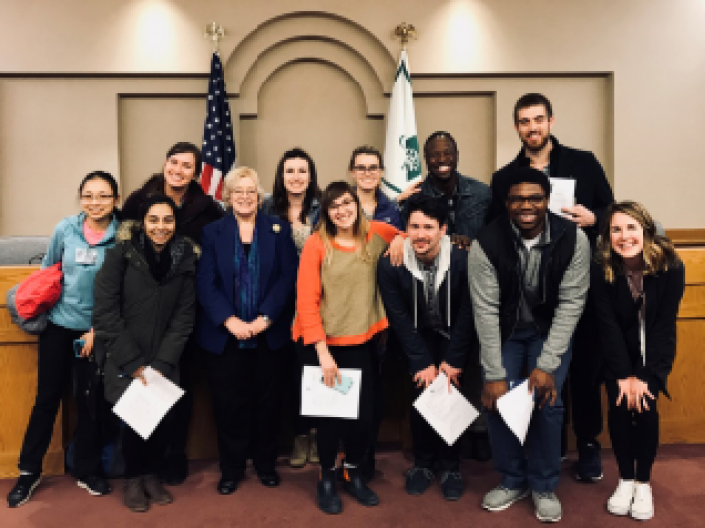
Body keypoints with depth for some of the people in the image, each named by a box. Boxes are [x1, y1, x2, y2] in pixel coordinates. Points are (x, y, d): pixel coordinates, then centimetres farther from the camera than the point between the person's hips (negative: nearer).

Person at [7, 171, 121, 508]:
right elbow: (46, 271, 11)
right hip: (58, 324, 1)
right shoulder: (66, 229, -3)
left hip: (97, 330, -1)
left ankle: (87, 470, 26)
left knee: (90, 402, 9)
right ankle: (29, 471, 24)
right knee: (47, 398, 8)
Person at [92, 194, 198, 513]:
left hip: (162, 362, 2)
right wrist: (134, 363, -13)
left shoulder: (185, 259, -1)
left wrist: (162, 364, -9)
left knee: (162, 416, -6)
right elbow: (105, 313, -11)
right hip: (122, 361, -2)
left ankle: (151, 472, 21)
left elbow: (184, 317, -1)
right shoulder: (121, 254, -9)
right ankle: (133, 478, 21)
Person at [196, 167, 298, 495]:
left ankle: (265, 464, 28)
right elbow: (205, 283, -5)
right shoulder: (212, 232, 4)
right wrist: (230, 320, -17)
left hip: (269, 334, 1)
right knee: (229, 404, 6)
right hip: (224, 335, 0)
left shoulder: (279, 229, 5)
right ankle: (231, 469, 22)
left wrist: (264, 318, -14)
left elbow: (288, 277, -4)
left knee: (266, 401, 10)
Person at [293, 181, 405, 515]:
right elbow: (306, 300, -15)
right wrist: (322, 351, -19)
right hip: (322, 343, -3)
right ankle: (327, 478, 33)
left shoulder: (374, 234, -1)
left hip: (360, 341, 3)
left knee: (365, 414, 6)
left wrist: (401, 238, -6)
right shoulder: (317, 243, -12)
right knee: (329, 413, 10)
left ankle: (353, 474, 32)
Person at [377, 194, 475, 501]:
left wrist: (453, 360, -12)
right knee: (421, 394, -6)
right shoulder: (390, 264, -20)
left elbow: (466, 313, -13)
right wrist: (422, 362, -14)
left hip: (453, 337, 0)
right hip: (416, 338, 1)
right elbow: (399, 317, -13)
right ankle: (423, 462, 14)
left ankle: (450, 466, 12)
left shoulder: (462, 260, -23)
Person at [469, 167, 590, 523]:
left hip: (551, 330, 0)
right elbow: (485, 310, -22)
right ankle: (512, 480, 16)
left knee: (548, 402, -12)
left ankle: (544, 486, 12)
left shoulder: (573, 239, -22)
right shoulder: (486, 243, -24)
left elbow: (571, 303, -19)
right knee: (498, 400, -7)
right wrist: (494, 374, -22)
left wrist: (547, 364, -23)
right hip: (504, 330, 0)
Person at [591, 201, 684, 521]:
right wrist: (623, 375, -18)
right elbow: (608, 325, -16)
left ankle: (643, 483, 6)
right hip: (618, 351, 1)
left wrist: (644, 375, -21)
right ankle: (625, 479, 10)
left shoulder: (670, 267, -22)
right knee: (619, 408, -11)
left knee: (645, 408, -13)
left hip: (654, 351, 0)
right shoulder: (601, 270, -20)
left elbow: (665, 325, -19)